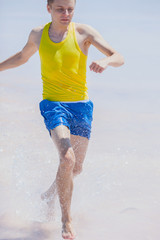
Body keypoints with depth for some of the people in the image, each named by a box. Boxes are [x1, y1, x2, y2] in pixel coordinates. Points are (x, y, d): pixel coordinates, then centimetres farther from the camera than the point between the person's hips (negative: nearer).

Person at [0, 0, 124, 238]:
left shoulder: (83, 32, -4)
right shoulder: (37, 34, 3)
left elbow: (119, 58, -10)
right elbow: (22, 56, 24)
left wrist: (105, 61, -32)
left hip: (81, 105, 1)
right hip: (53, 104, -1)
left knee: (76, 168, 11)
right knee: (67, 159, -24)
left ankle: (50, 193, 45)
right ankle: (66, 219, -8)